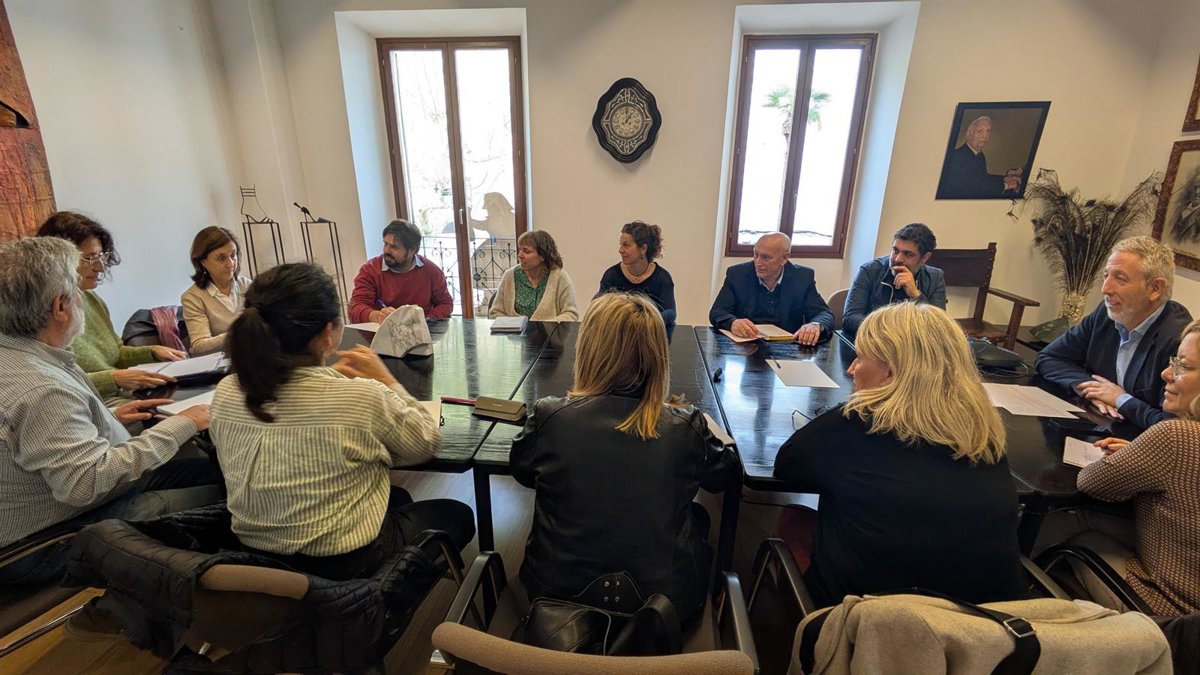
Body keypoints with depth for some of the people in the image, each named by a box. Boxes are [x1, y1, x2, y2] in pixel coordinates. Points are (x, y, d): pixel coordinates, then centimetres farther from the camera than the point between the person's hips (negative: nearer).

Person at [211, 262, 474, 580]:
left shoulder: (225, 394, -12)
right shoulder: (362, 398, -30)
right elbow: (427, 444, -11)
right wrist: (387, 382, -4)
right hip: (344, 562, -6)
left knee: (399, 497, 31)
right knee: (458, 514, 21)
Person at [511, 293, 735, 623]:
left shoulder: (548, 417, -20)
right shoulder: (685, 427, -20)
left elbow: (522, 471, 2)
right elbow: (721, 474, 3)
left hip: (558, 594, 1)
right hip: (663, 599, 0)